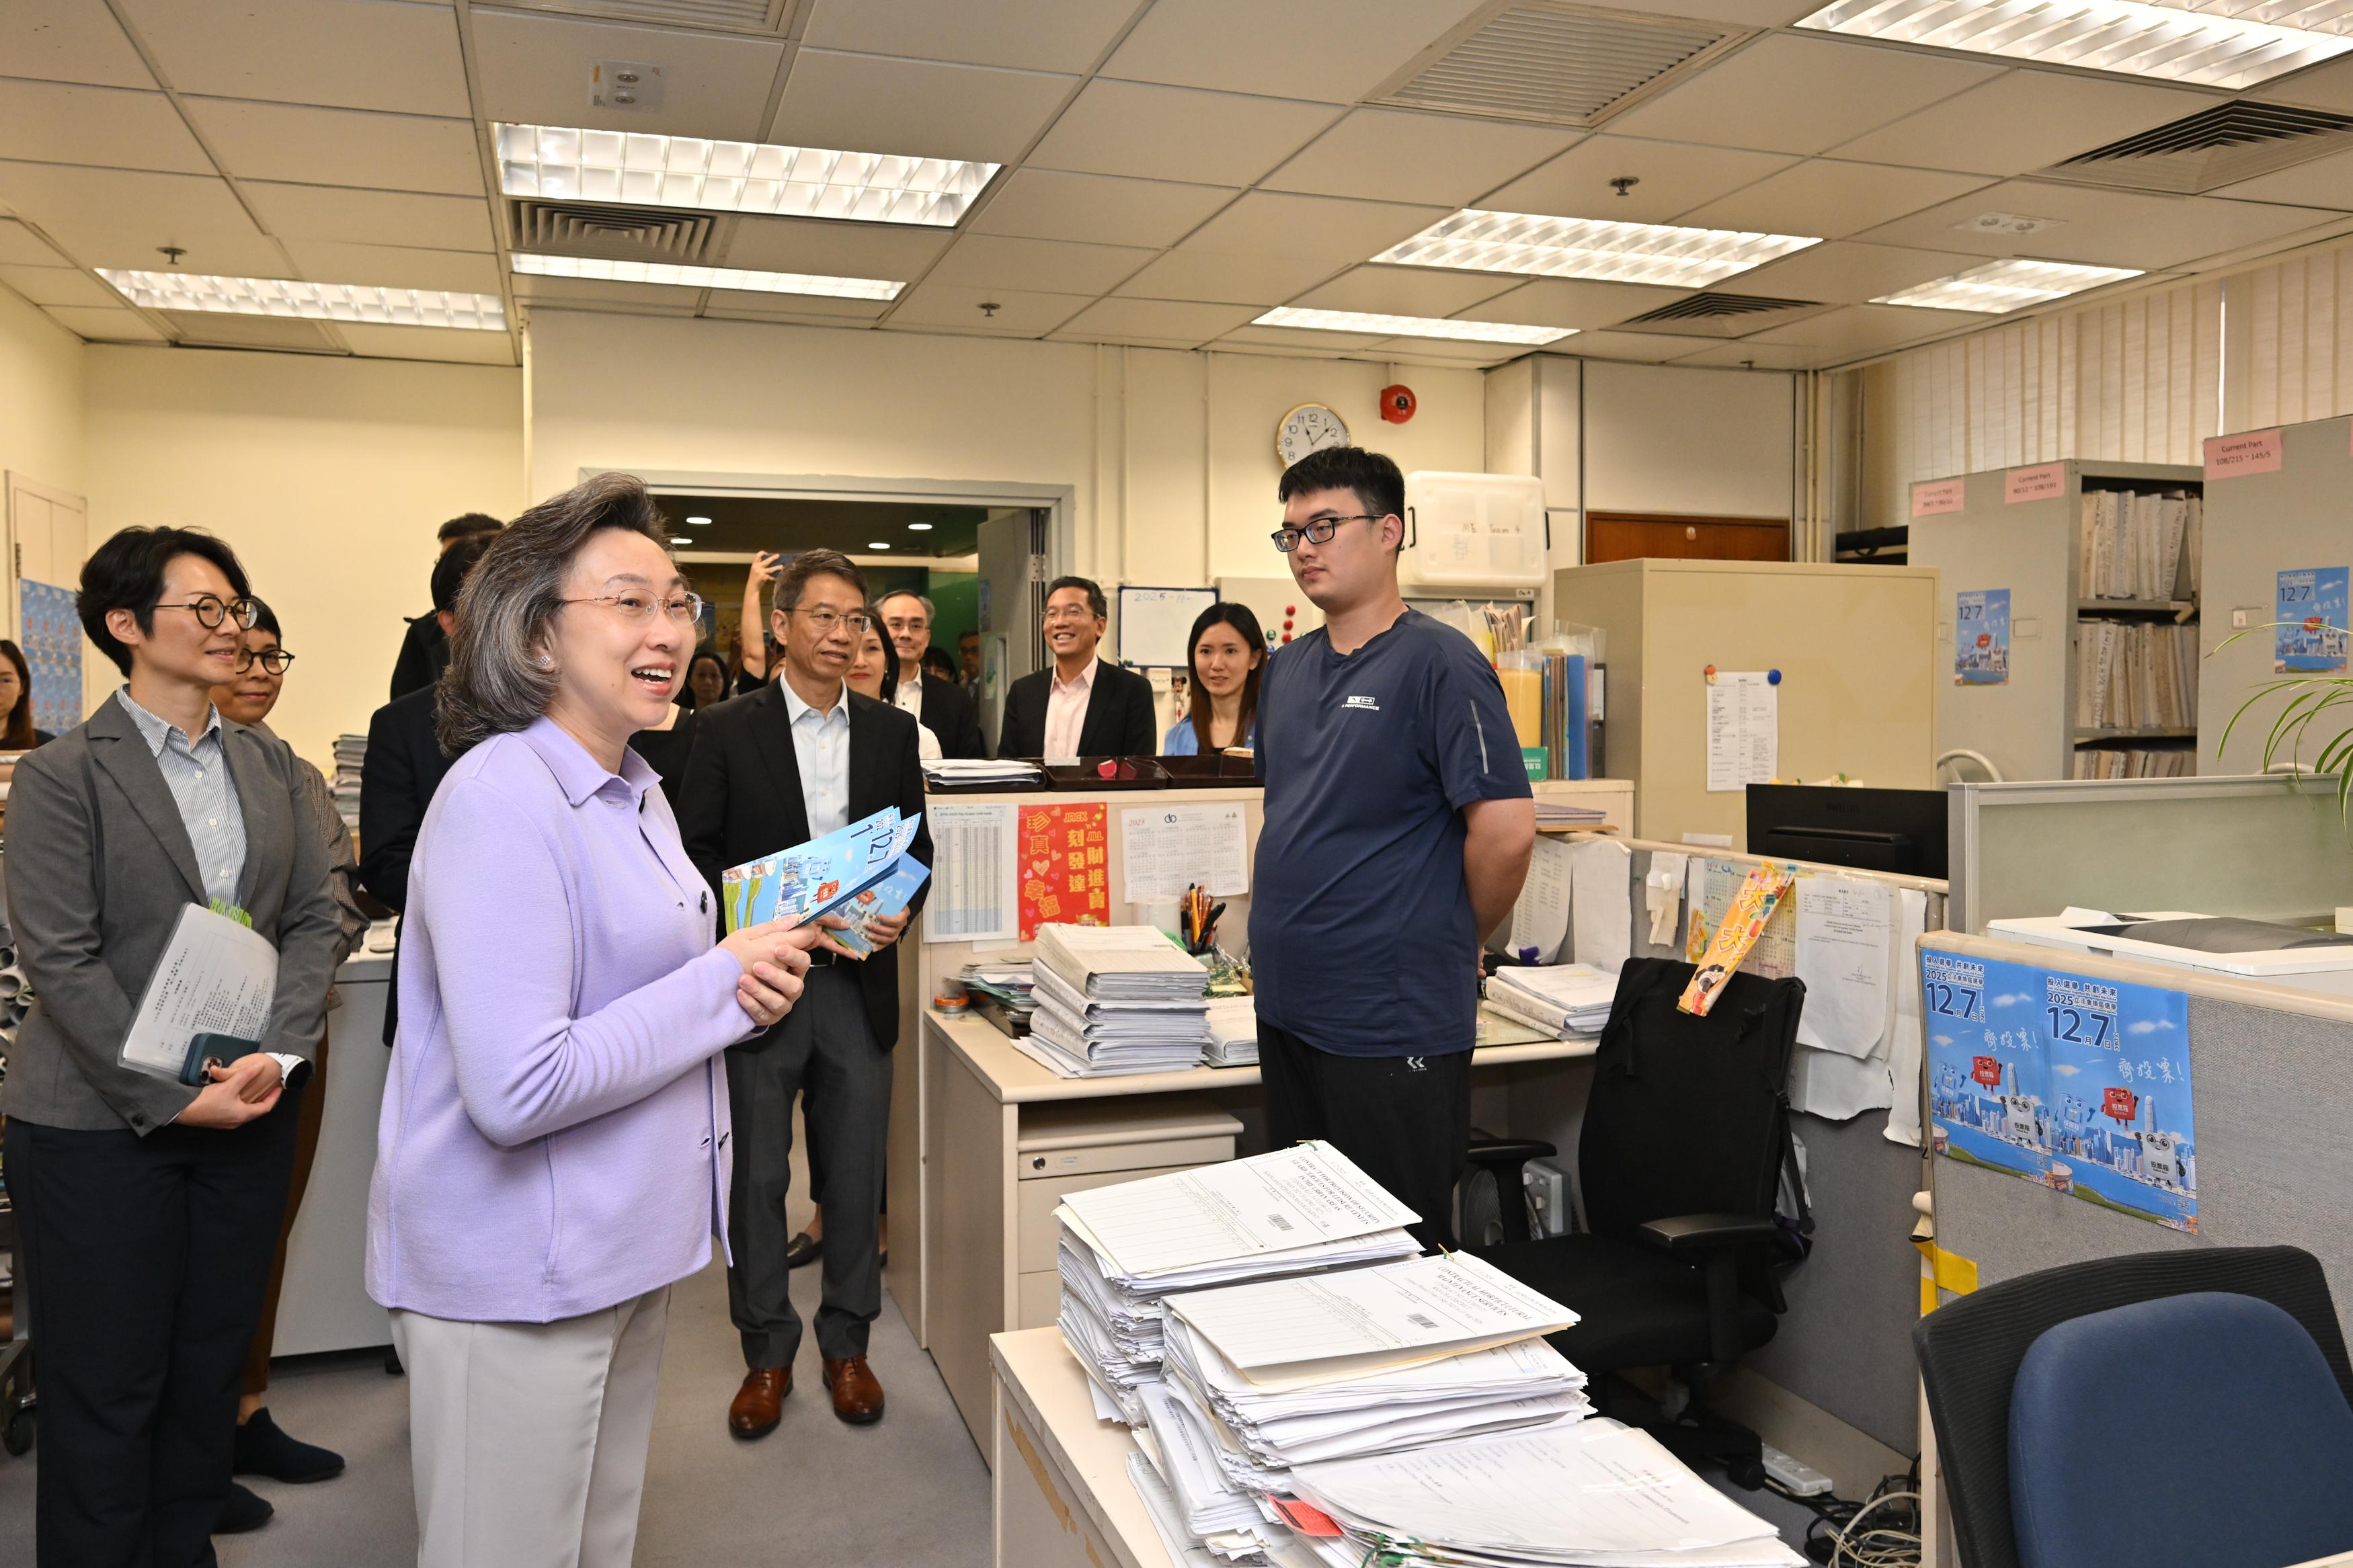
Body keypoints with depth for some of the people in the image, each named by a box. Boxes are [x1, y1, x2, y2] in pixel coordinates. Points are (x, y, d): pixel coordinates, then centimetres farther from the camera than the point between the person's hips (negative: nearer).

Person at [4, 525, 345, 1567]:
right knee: (109, 1384, 7)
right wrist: (171, 1097, -16)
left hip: (251, 1104, 5)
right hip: (101, 1121, -4)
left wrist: (278, 1055, -10)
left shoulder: (269, 766, 8)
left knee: (213, 1363, 14)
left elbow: (315, 918, 5)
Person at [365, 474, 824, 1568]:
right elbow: (516, 1089, -27)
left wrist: (748, 986, -2)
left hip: (625, 1247, 9)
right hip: (516, 1276, -9)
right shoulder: (501, 798, -21)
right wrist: (722, 984, -19)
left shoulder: (636, 789, 9)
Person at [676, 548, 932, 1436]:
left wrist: (900, 911, -8)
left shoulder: (893, 732, 8)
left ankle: (847, 1344, 25)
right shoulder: (727, 731, 0)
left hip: (858, 983, 2)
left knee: (856, 1172, 9)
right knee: (757, 1174, 6)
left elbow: (918, 846, 11)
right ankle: (767, 1354, 22)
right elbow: (698, 855, -1)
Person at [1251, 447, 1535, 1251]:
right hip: (1286, 1009, 8)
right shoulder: (1286, 670, 11)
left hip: (1393, 1025, -8)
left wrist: (1457, 943, -4)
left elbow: (1505, 830, -18)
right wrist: (1281, 928, 14)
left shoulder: (1438, 662, -13)